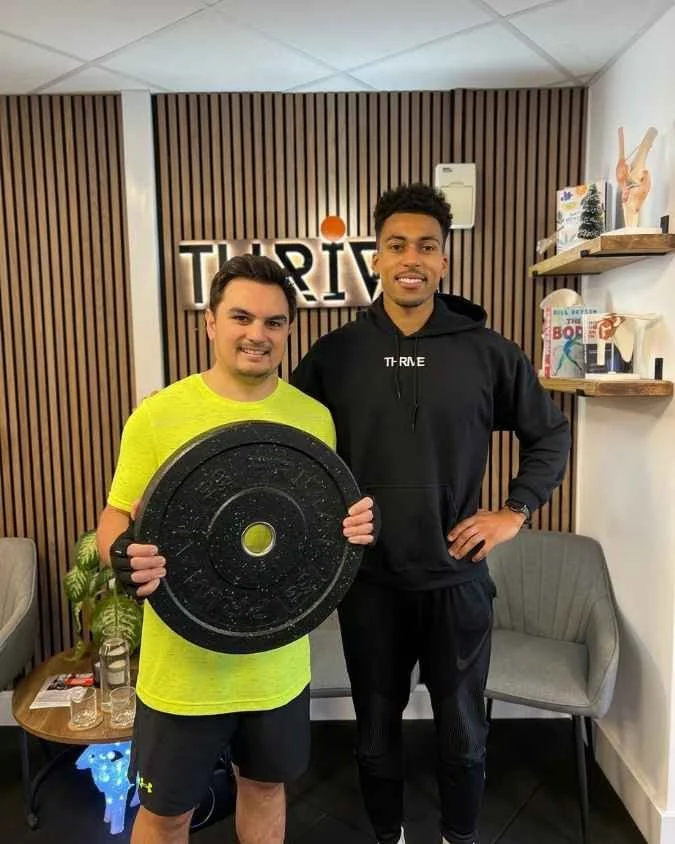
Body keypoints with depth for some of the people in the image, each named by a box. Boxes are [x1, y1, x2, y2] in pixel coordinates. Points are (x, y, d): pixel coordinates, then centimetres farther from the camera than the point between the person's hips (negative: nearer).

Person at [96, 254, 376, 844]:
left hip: (279, 661, 3)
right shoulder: (157, 415, -13)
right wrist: (123, 555, -27)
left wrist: (357, 525, -16)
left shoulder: (314, 417, -4)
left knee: (266, 787, 26)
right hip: (183, 664, -2)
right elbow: (118, 517, -5)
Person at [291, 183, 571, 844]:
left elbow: (550, 435, 6)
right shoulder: (334, 354, -5)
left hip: (457, 578, 0)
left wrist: (516, 511, -3)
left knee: (462, 732, 19)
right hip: (368, 581, 1)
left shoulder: (487, 351, -6)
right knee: (376, 731, 20)